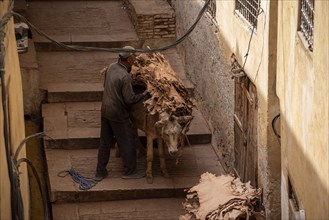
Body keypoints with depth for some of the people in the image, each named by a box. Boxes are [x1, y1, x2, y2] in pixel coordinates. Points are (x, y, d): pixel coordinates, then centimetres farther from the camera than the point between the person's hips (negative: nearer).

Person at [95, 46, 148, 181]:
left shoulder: (111, 67, 0)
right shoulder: (125, 77, -24)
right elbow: (129, 99, -22)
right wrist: (144, 94, -9)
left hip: (105, 110, 8)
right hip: (118, 114, -8)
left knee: (105, 142, 17)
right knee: (127, 142, 10)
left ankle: (100, 172, 25)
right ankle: (130, 171, 22)